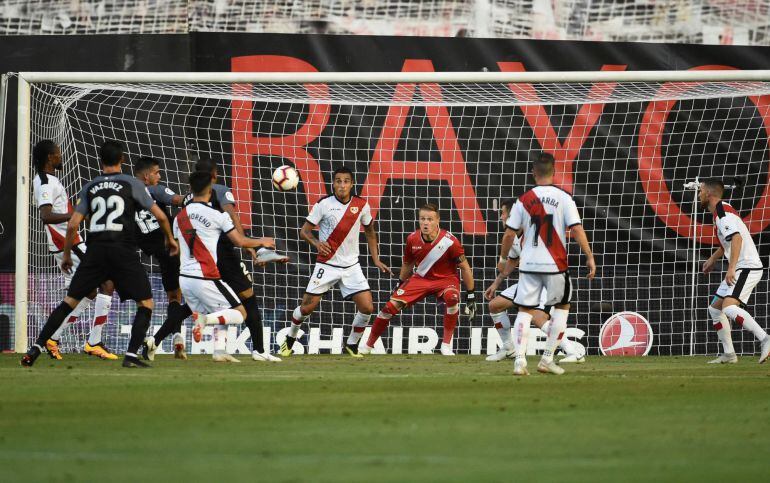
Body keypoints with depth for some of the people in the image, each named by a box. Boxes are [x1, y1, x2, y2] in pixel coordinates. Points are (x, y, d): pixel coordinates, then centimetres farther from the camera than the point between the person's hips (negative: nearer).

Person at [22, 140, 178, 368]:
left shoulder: (89, 188, 11)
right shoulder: (131, 184, 4)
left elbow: (73, 224, 5)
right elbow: (160, 216, 5)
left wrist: (66, 254, 18)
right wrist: (170, 238, 22)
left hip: (95, 252, 3)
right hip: (123, 252, -3)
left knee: (70, 301, 9)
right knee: (146, 303, 6)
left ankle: (36, 347, 1)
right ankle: (131, 355, -9)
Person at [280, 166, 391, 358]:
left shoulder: (361, 205, -1)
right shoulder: (323, 205, -10)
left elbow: (370, 231, 15)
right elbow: (304, 231, -6)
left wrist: (376, 260, 10)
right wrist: (316, 243, -27)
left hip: (351, 266, 2)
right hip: (326, 265, -2)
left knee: (367, 308, -11)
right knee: (307, 307, -1)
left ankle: (351, 345, 11)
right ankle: (290, 339, 27)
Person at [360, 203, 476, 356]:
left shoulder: (449, 241, -24)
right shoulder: (412, 240, -12)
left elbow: (465, 268, -12)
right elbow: (407, 264, 9)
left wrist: (471, 296, -9)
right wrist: (400, 285, 18)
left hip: (445, 279, -3)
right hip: (420, 278, 3)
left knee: (451, 297, -37)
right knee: (391, 306, -9)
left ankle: (446, 344, -22)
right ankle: (368, 345, 11)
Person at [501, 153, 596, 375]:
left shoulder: (524, 200, 2)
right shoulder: (563, 198, -4)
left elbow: (510, 234, 4)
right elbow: (576, 229, -11)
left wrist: (504, 258, 18)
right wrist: (589, 257, -6)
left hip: (528, 264, 2)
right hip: (555, 264, -2)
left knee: (524, 310, 7)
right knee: (562, 306, 17)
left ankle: (520, 360, -8)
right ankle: (547, 359, 12)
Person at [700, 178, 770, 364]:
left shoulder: (722, 211, -15)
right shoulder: (722, 210, 17)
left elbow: (736, 238, -29)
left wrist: (731, 268, -34)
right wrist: (713, 258, 42)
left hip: (747, 268, -11)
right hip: (740, 270, 11)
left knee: (729, 307, -27)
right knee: (715, 309, 14)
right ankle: (729, 354, 15)